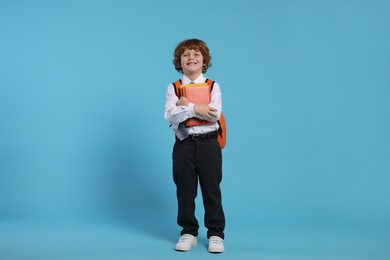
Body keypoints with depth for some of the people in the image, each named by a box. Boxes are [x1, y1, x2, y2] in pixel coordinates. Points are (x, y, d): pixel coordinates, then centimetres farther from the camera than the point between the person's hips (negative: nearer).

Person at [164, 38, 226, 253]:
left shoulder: (213, 86, 4)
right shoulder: (174, 88, 4)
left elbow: (214, 114, -13)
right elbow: (170, 115, -12)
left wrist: (187, 105, -12)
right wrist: (196, 109, -20)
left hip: (208, 143, -1)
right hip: (184, 144, 1)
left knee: (211, 189, 4)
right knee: (185, 191, 8)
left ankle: (216, 233, 16)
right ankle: (188, 232, 22)